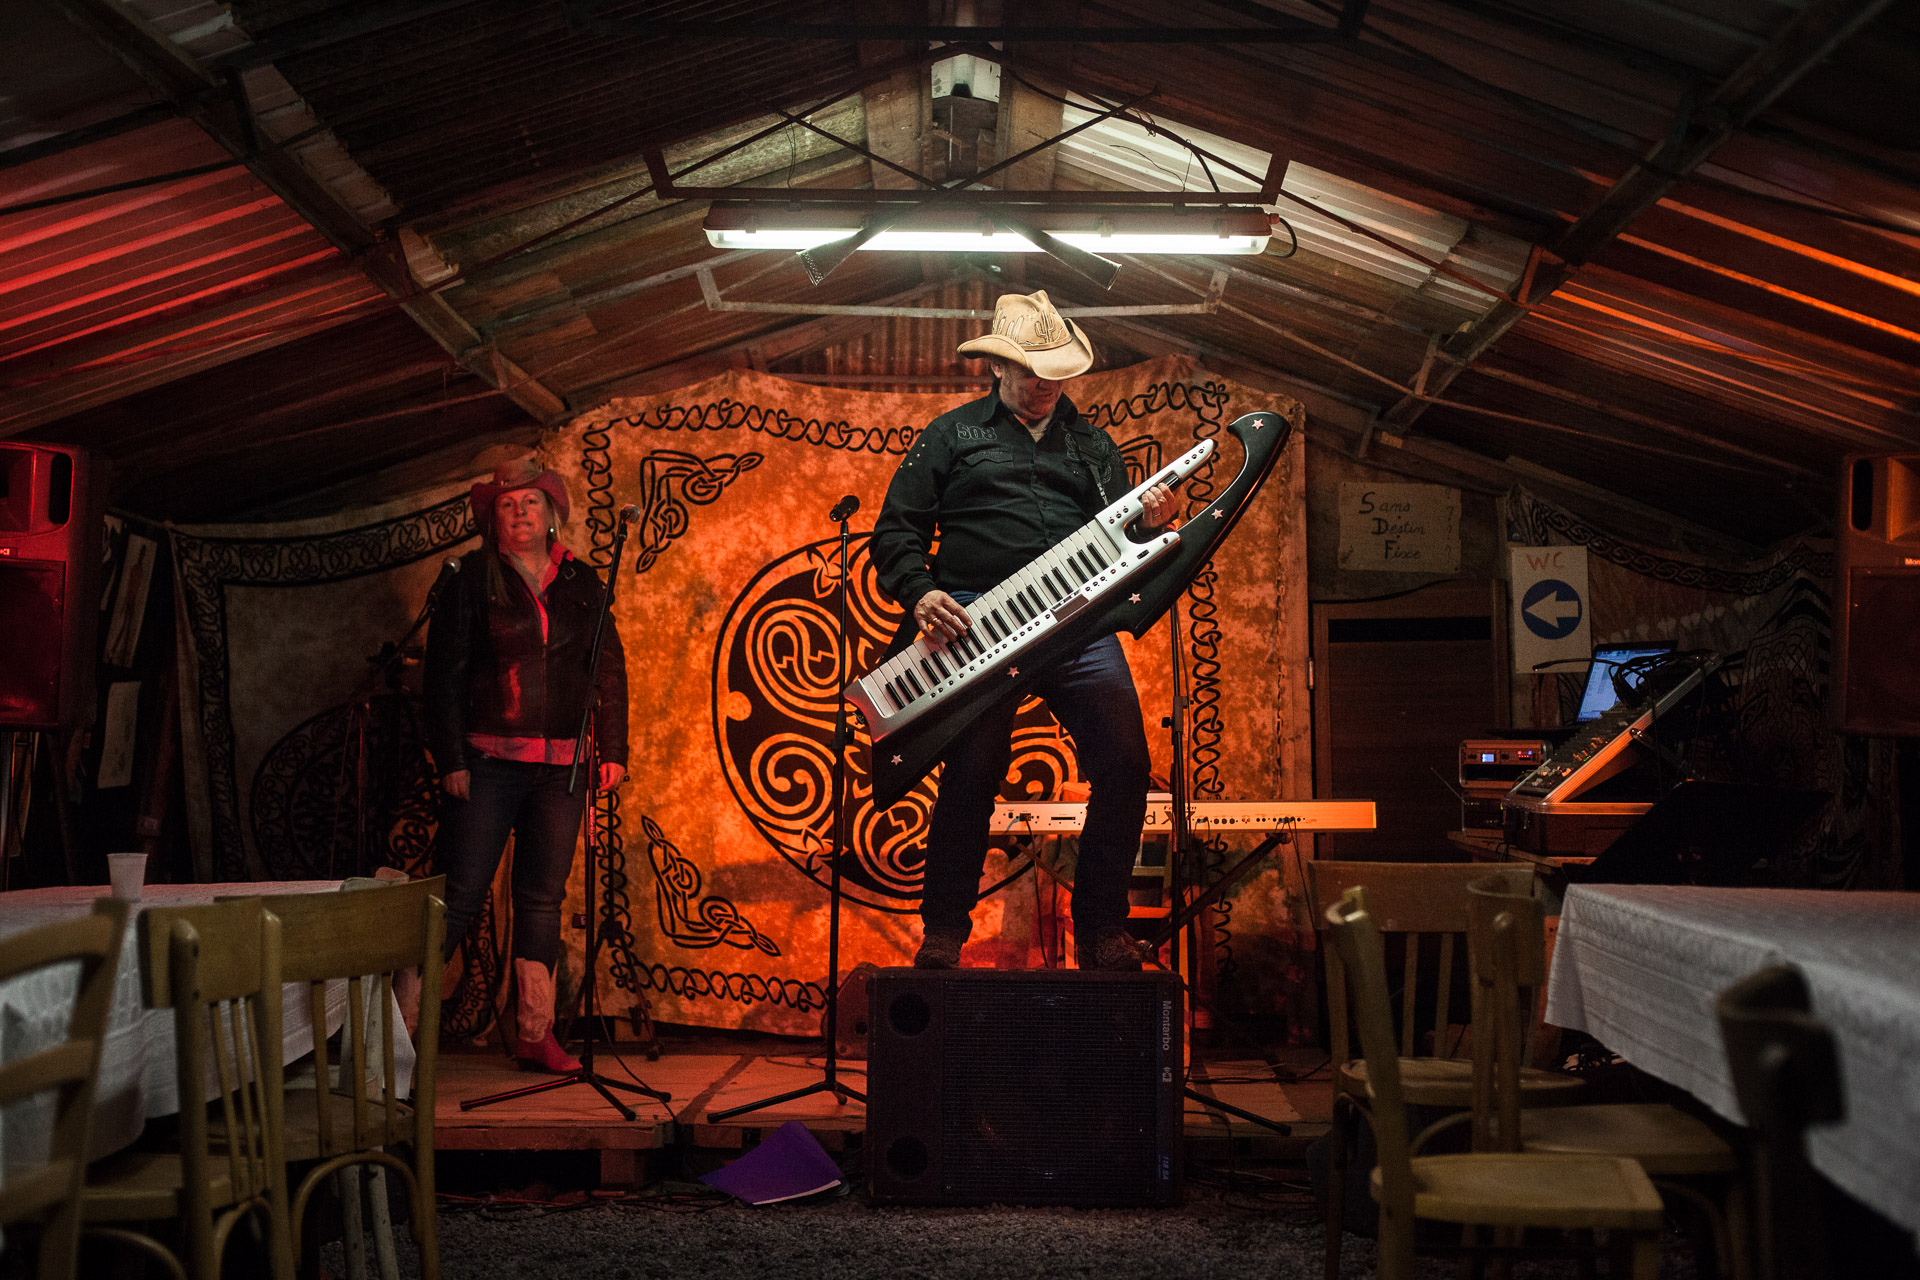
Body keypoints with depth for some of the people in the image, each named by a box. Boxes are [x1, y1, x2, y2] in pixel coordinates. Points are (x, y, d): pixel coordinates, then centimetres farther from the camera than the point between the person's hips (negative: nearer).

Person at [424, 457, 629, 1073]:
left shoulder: (583, 584, 12)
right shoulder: (469, 579, 2)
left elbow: (610, 669, 13)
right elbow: (444, 671, -2)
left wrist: (613, 749, 5)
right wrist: (450, 760, -9)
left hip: (562, 766, 4)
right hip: (488, 761, -3)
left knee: (543, 898, 7)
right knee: (459, 894, -8)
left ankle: (535, 1033, 14)